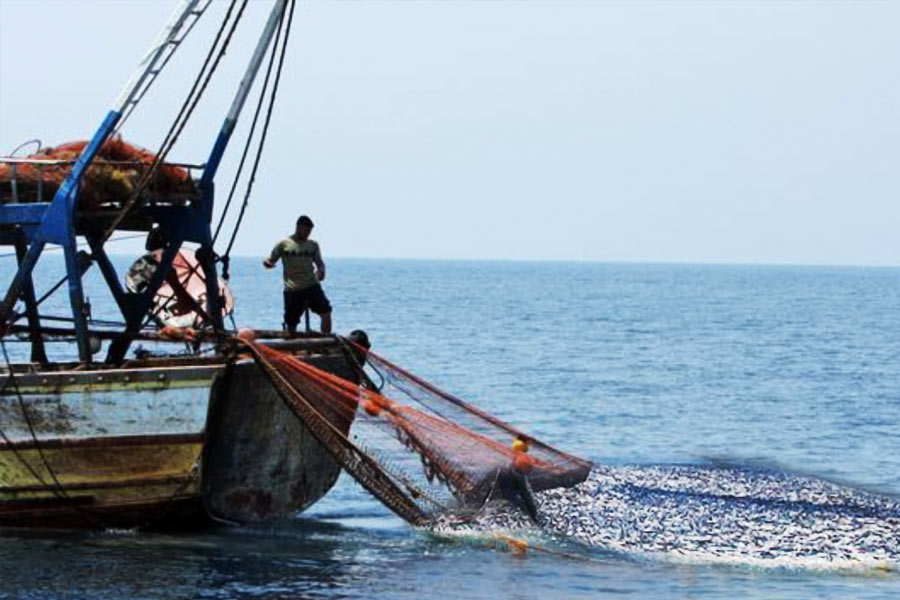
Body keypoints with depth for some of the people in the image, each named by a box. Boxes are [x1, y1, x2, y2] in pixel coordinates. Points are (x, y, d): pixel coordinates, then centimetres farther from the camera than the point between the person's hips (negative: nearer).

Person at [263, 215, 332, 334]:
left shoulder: (313, 245, 12)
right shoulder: (284, 244, 2)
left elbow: (319, 262, 19)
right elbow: (271, 260, 5)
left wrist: (321, 270, -5)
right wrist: (267, 263, -20)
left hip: (312, 286, 2)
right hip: (293, 290, -2)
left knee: (326, 313, -12)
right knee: (291, 324, 1)